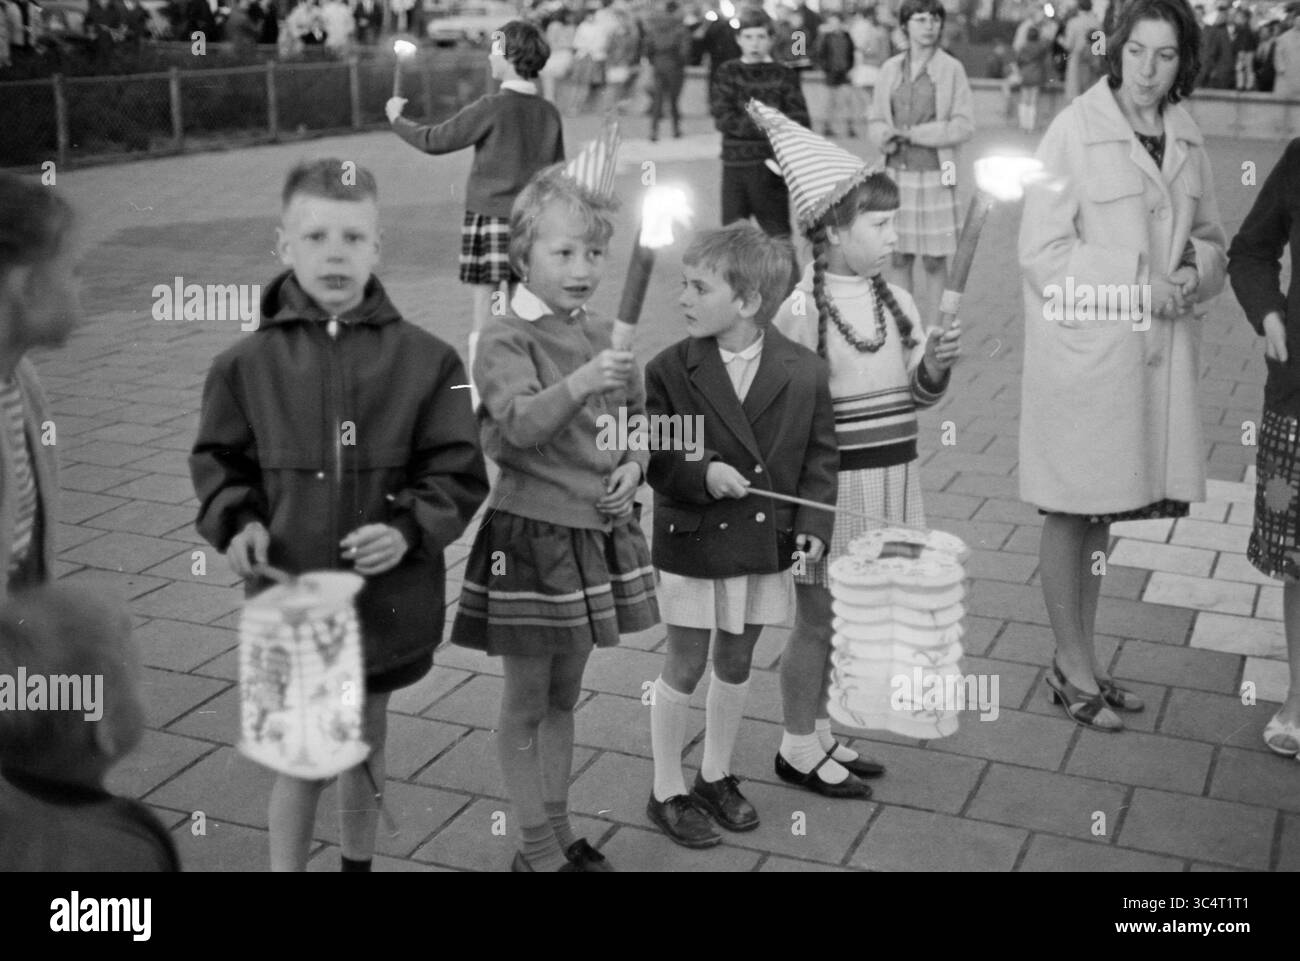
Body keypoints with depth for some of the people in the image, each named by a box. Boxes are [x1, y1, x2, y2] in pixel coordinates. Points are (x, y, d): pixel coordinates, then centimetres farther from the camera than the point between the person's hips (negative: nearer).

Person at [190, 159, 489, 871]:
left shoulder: (423, 359, -7)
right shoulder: (248, 362, -4)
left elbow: (457, 472, -5)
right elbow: (218, 460, 7)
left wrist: (408, 528, -20)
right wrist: (237, 522, -11)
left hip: (386, 594, 1)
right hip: (289, 593, -1)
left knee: (364, 745, 21)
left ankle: (358, 860, 44)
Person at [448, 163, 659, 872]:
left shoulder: (601, 336, 7)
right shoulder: (505, 340, -13)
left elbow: (634, 419, 18)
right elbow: (520, 422, -27)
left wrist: (633, 463, -1)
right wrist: (579, 384, -41)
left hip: (597, 531, 6)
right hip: (530, 532, -6)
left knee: (565, 695, 18)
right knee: (526, 702, 7)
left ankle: (558, 829, 32)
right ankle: (536, 848, 19)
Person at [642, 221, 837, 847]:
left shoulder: (804, 373, -6)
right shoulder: (670, 371, -9)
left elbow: (819, 457, 1)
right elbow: (653, 458, -7)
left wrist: (813, 525, -9)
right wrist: (701, 474, -24)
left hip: (765, 544, 2)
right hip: (691, 543, -2)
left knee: (735, 663, 17)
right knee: (684, 668, 8)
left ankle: (716, 777, 36)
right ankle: (668, 792, 24)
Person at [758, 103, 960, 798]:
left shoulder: (895, 303, 5)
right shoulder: (800, 312, -15)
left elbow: (918, 396, 10)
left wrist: (936, 364, -10)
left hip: (890, 479, 6)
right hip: (828, 487, -6)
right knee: (817, 621, 6)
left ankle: (820, 731, 32)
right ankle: (798, 749, 21)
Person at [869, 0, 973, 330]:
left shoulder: (951, 68, -2)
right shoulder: (891, 68, 8)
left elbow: (965, 126, -6)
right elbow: (876, 121, 13)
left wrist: (916, 134, -13)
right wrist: (887, 136, -10)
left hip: (935, 174, -3)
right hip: (897, 173, 3)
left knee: (934, 260, 0)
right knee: (899, 257, 6)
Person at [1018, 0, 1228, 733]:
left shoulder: (1187, 141, 6)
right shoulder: (1075, 132, -11)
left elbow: (1210, 238, 16)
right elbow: (1043, 252, -13)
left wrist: (1190, 274, -6)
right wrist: (1135, 283, -18)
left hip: (1157, 349, 6)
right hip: (1084, 345, -5)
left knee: (1106, 510, 16)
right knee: (1071, 511, 6)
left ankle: (1083, 654, 30)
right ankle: (1074, 666, 20)